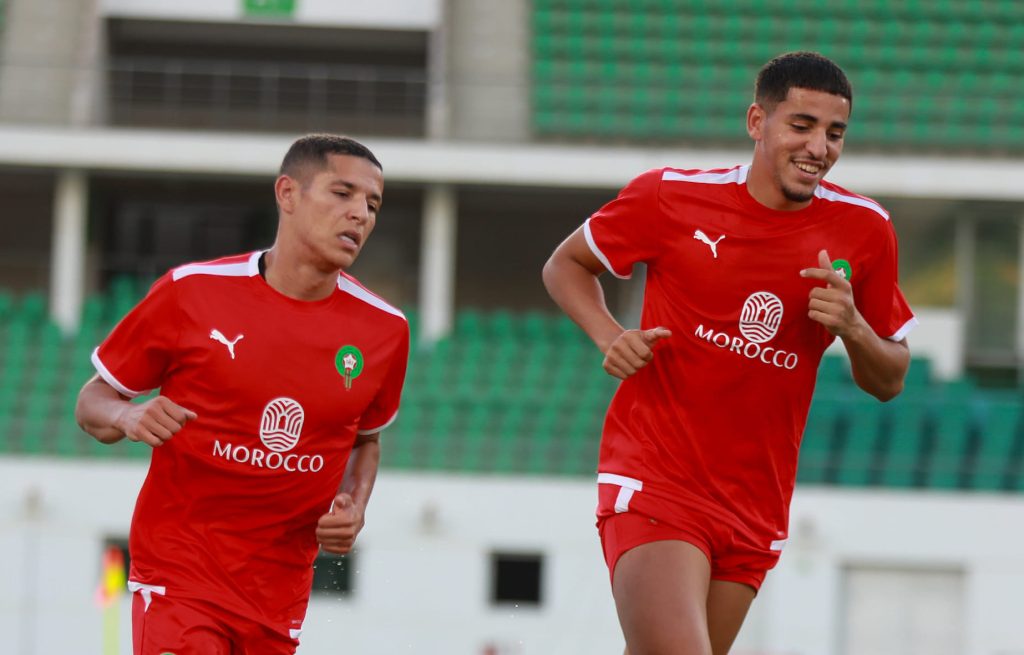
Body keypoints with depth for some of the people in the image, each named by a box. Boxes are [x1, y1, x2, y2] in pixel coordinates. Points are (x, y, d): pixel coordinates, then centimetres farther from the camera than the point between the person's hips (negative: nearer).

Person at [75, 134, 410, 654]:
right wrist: (127, 418, -20)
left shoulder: (384, 330, 1)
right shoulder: (191, 291, -7)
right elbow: (92, 402, 3)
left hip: (280, 587, 4)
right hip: (179, 567, -4)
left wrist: (354, 505, 0)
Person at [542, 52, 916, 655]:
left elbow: (888, 382, 11)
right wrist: (610, 338, -8)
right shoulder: (671, 197, -5)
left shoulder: (864, 232, 3)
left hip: (756, 510, 4)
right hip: (653, 485, -4)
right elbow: (566, 266, 11)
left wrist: (852, 327, -11)